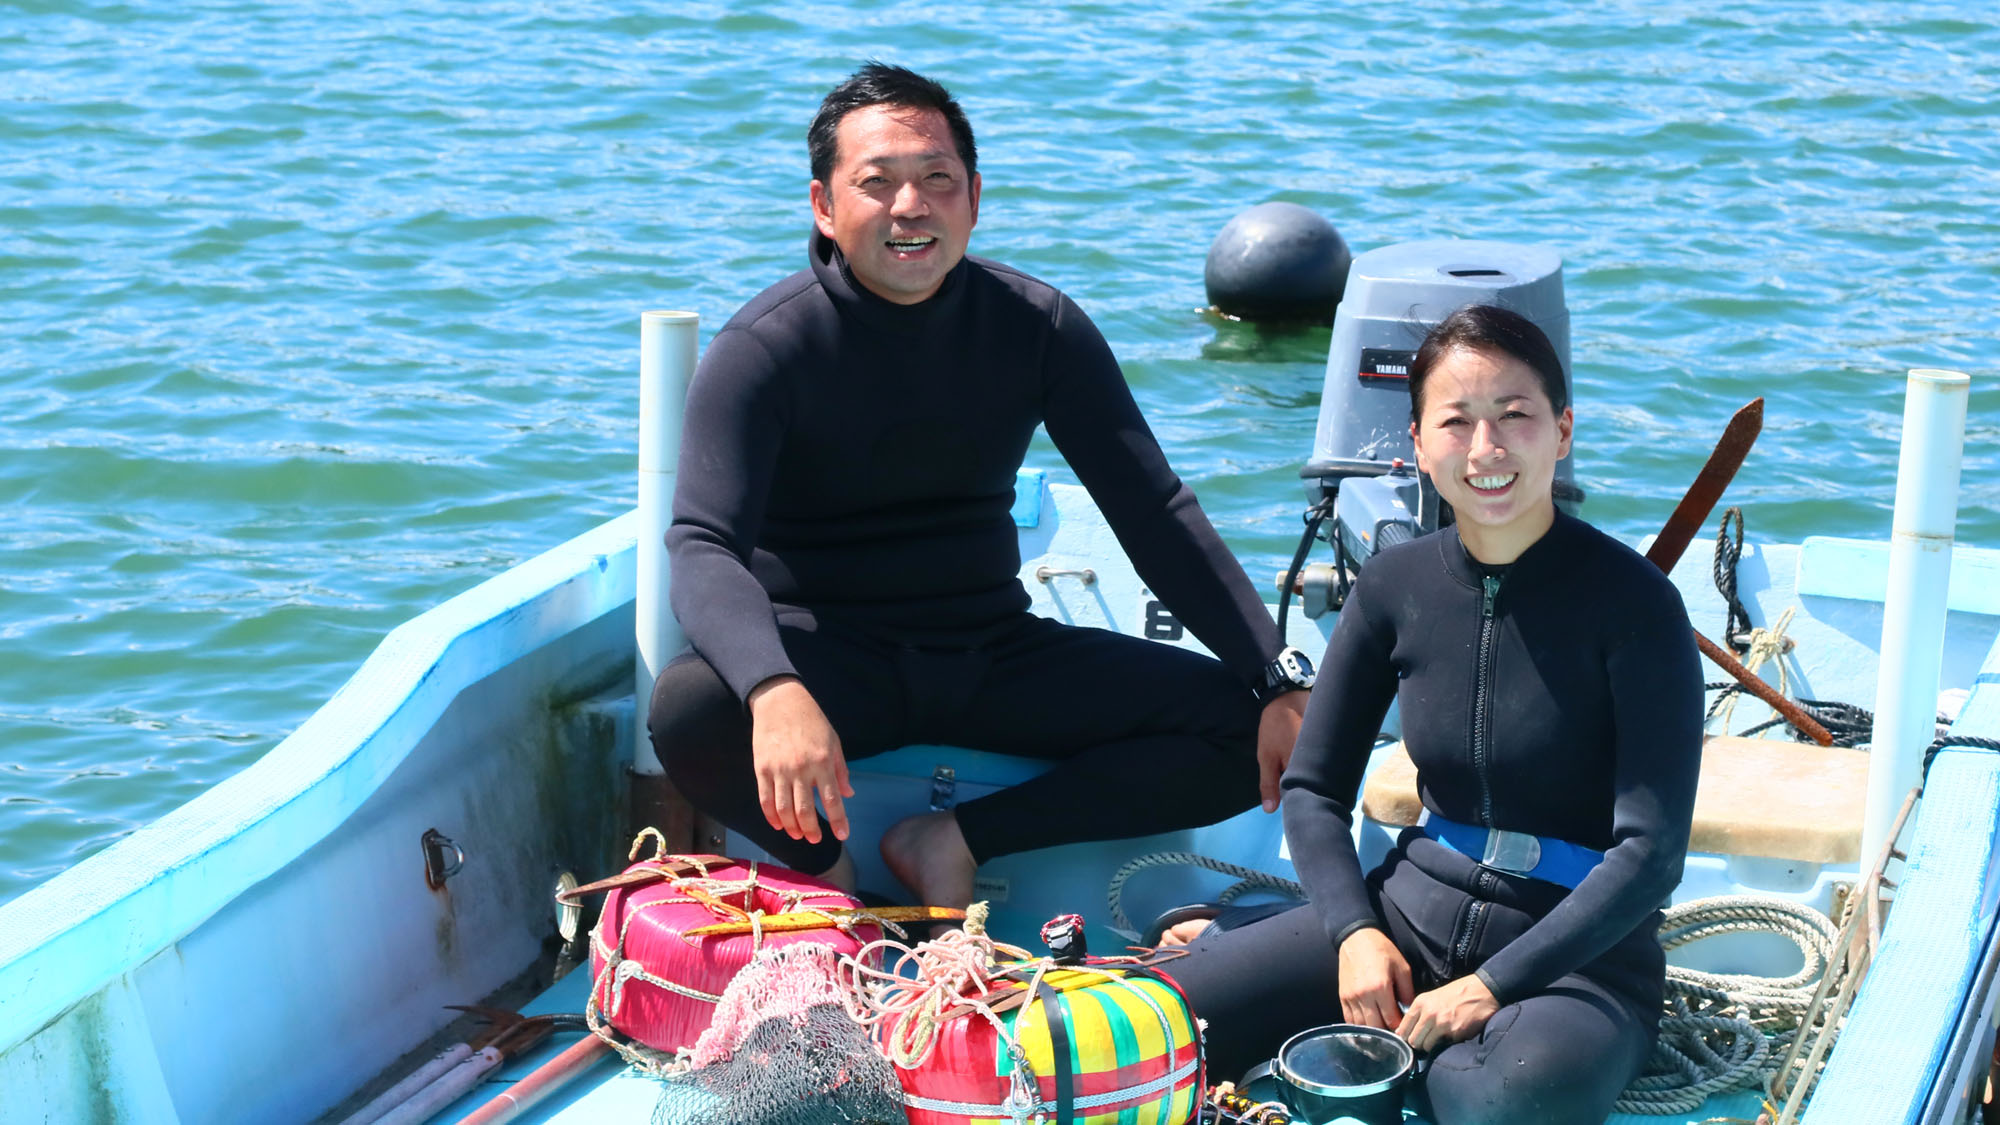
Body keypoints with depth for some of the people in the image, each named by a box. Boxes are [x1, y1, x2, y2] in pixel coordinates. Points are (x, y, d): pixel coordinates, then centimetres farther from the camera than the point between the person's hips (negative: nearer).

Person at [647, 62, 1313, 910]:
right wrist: (775, 692, -46)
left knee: (1247, 731, -14)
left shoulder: (1036, 326, 0)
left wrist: (1283, 681, -12)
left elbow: (1157, 517, -1)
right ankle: (822, 862, -6)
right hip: (826, 656, -3)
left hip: (994, 653, 4)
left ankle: (954, 841, -10)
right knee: (689, 708, -37)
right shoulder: (763, 348, -11)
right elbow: (703, 549, -24)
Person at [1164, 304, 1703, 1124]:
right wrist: (1355, 932, -11)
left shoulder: (1631, 601, -13)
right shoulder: (1397, 585, 0)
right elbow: (1313, 788, 7)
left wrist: (1493, 986, -20)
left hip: (1577, 955, -3)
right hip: (1414, 910, 3)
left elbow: (1651, 850, -15)